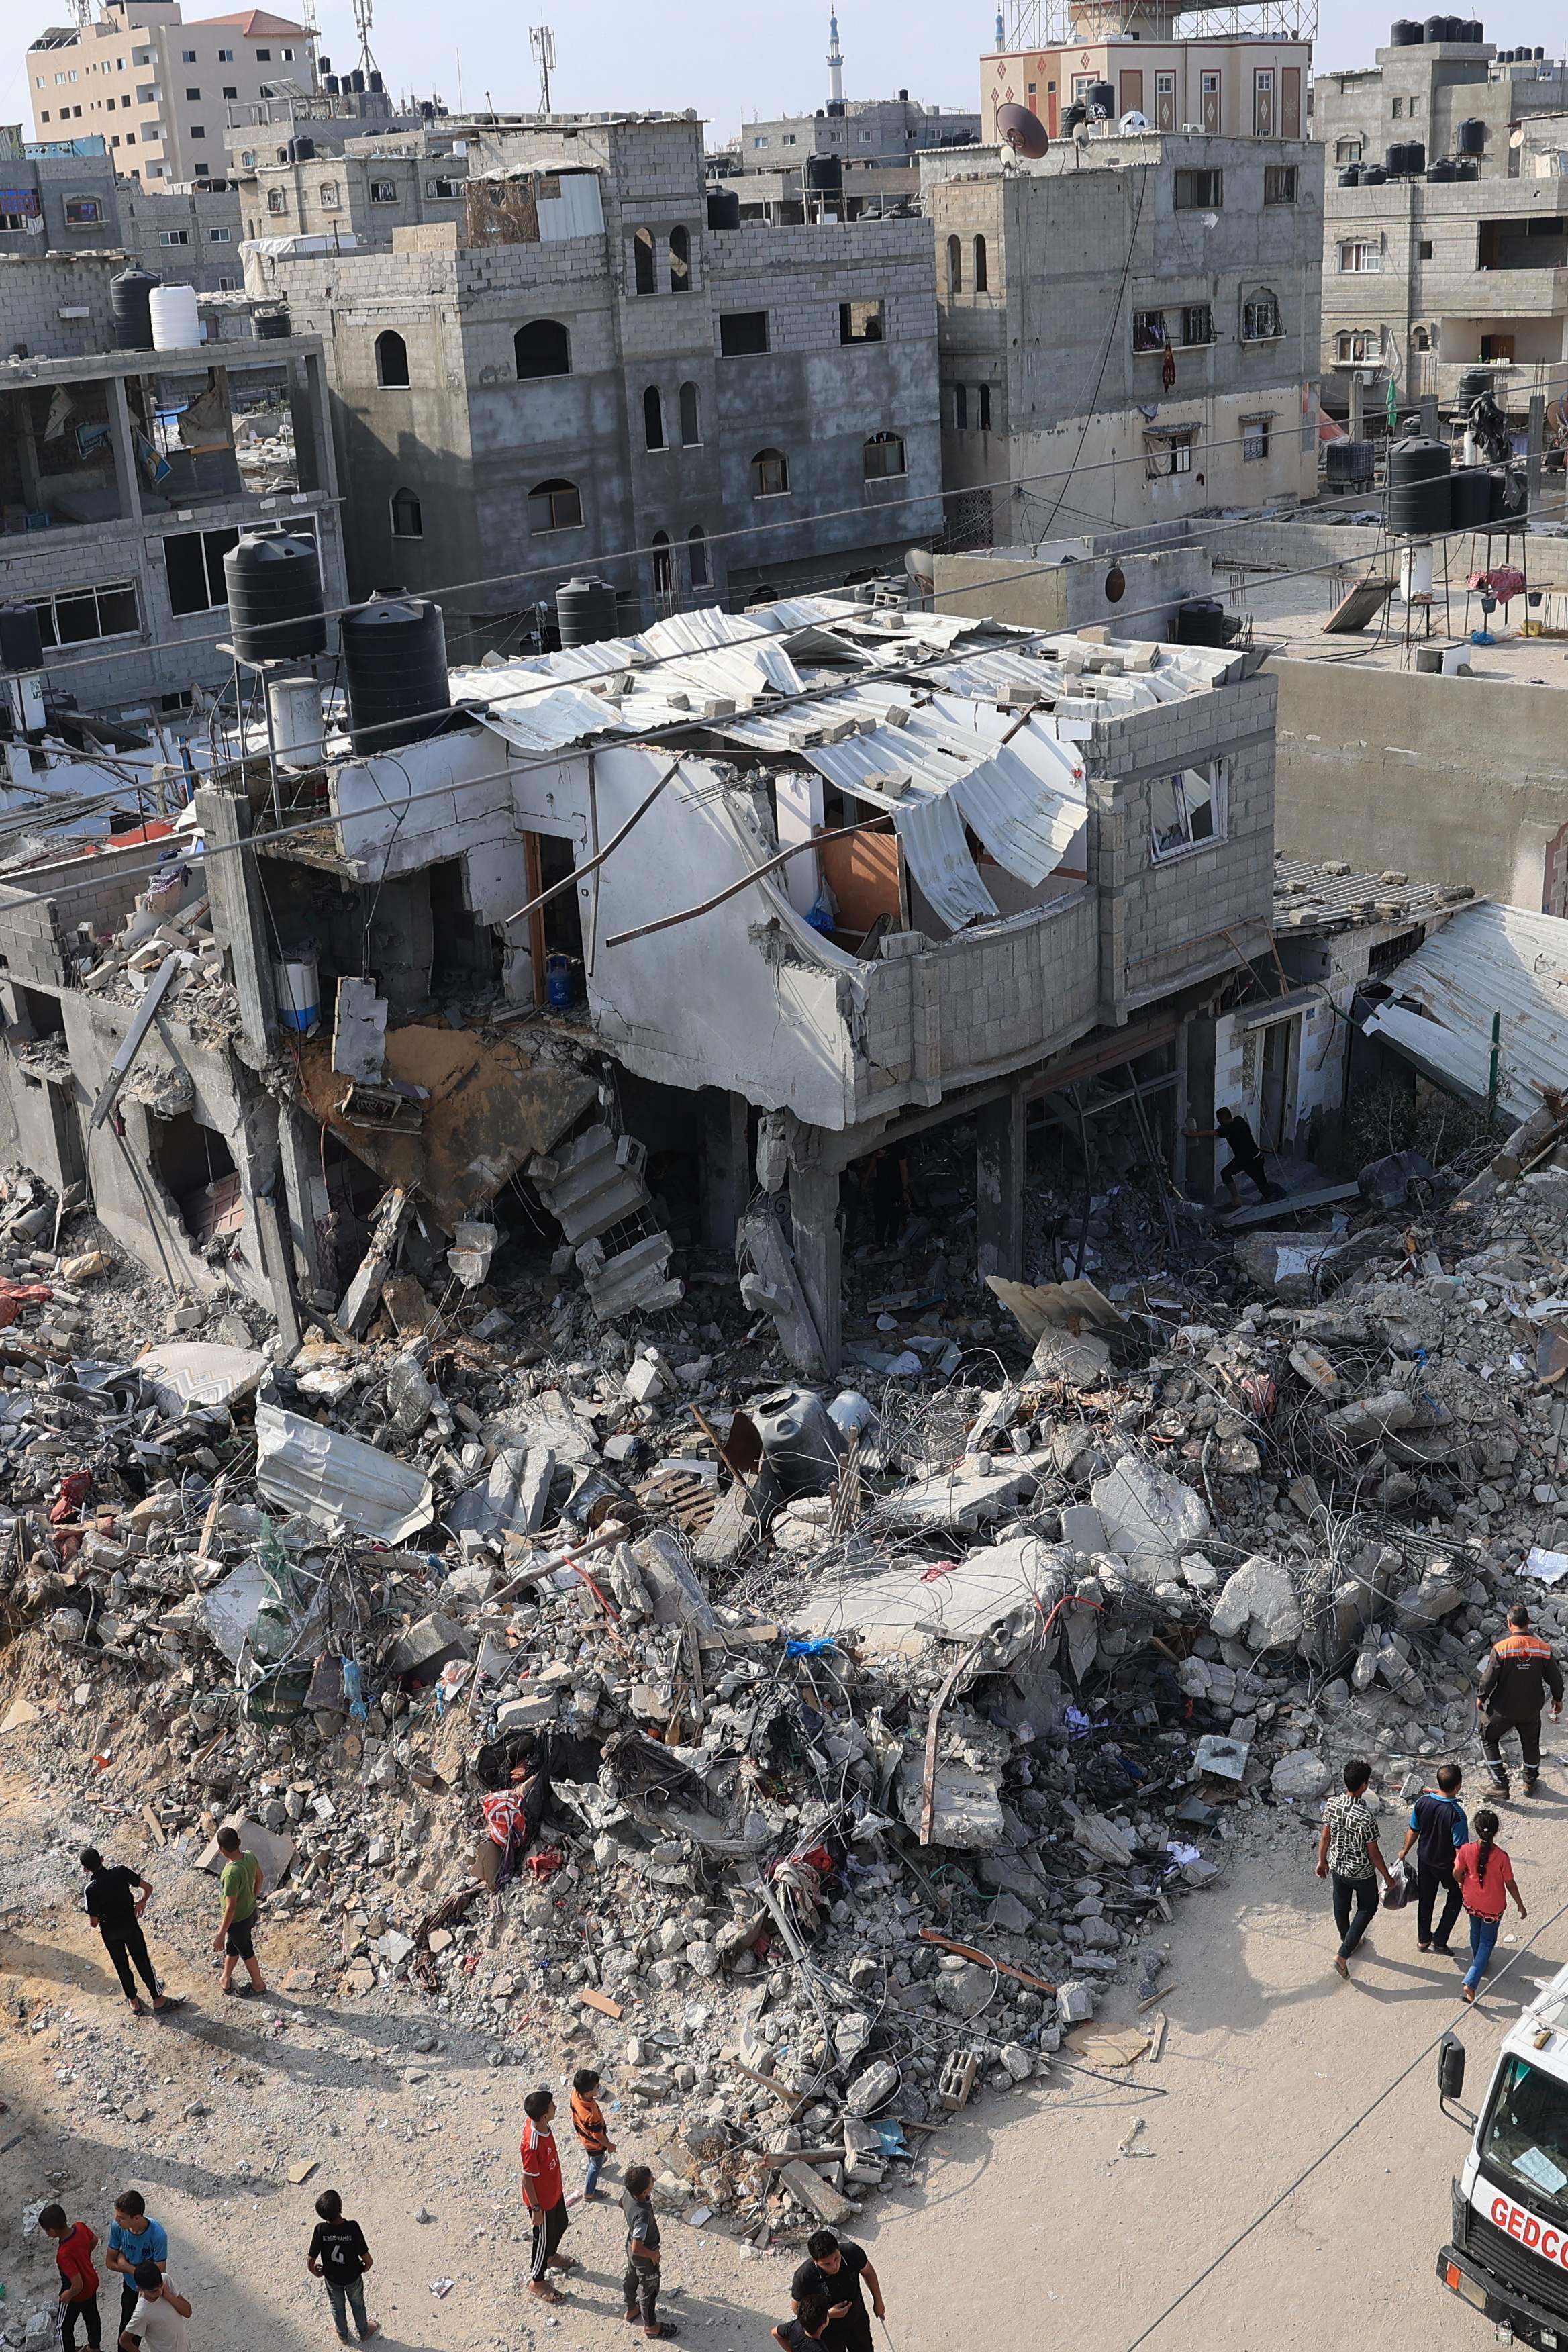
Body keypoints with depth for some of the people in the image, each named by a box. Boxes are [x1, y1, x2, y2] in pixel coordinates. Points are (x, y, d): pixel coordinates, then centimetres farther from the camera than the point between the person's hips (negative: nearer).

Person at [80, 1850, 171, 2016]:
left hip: (110, 1932, -1)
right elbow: (148, 1888, -13)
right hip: (131, 1926, 1)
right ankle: (157, 1999, 30)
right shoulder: (120, 1871, -20)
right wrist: (142, 1902, 7)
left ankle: (134, 2001, 38)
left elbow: (94, 1922, -19)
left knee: (122, 1965, 21)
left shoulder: (91, 1890, -26)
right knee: (142, 1962, 18)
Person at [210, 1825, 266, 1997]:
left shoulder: (231, 1874, -37)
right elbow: (260, 1879, 4)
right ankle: (226, 1980, 48)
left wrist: (220, 1935, -20)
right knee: (231, 1947, 28)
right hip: (251, 1912, 7)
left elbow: (231, 1907, -31)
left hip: (238, 1920, -7)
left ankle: (258, 1985, 40)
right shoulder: (250, 1856, -14)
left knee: (246, 1952, 19)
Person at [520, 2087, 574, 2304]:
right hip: (542, 2199, -8)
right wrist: (536, 2209, -16)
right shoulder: (533, 2146, -41)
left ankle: (551, 2256, 59)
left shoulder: (538, 2123, -15)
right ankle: (536, 2281, 39)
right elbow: (528, 2179, -27)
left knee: (560, 2225, 30)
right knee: (544, 2238, 15)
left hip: (554, 2190, 8)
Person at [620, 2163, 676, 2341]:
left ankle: (631, 2309, 55)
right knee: (649, 2289, 18)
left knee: (631, 2278, 30)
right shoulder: (643, 2215, -44)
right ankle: (650, 2326, 40)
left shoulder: (627, 2193, -23)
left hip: (630, 2244, 7)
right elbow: (637, 2248, -37)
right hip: (644, 2256, -7)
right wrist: (653, 2255, -19)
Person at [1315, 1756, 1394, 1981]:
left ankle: (1348, 1943, 51)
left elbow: (1325, 1837, -2)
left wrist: (1322, 1860, 15)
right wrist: (1387, 1877, -7)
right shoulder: (1366, 1816, -33)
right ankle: (1343, 1955, 12)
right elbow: (1373, 1853, -22)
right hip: (1361, 1872, -5)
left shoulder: (1332, 1804, -16)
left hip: (1337, 1867, 5)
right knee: (1367, 1908, 19)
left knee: (1341, 1906, 25)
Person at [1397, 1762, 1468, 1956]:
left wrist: (1404, 1851, 14)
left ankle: (1423, 1940, 39)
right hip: (1447, 1865, -4)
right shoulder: (1457, 1814, -33)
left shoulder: (1423, 1802, -18)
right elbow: (1460, 1849, -24)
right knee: (1455, 1898, 23)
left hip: (1425, 1860, 4)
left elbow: (1413, 1831, -3)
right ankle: (1439, 1941, 26)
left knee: (1425, 1900, 23)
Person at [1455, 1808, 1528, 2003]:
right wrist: (1521, 1905, 0)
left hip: (1471, 1902, 3)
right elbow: (1510, 1884, -16)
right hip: (1493, 1906, -3)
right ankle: (1471, 1982, 4)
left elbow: (1457, 1874, -9)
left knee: (1476, 1933, 30)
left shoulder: (1466, 1850, -24)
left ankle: (1479, 1965, 53)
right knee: (1487, 1942, 14)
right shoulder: (1501, 1857, -30)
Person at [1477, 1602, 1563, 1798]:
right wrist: (1558, 1699, 17)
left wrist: (1481, 1697, 3)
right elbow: (1555, 1677, 0)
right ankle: (1530, 1783, 41)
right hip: (1532, 1709, 3)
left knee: (1489, 1739, 18)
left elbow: (1489, 1678, -15)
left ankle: (1500, 1784, 14)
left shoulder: (1501, 1648, -20)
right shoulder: (1543, 1648, -11)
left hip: (1504, 1709, -3)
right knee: (1531, 1743, 25)